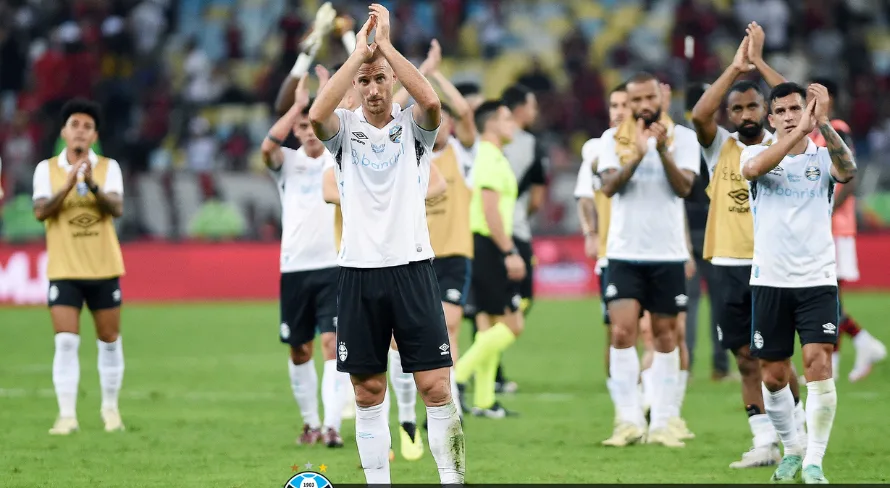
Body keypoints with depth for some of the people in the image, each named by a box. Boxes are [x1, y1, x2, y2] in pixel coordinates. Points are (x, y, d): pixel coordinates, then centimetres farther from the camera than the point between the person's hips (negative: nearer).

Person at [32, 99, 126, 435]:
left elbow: (117, 209, -14)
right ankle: (67, 415, -12)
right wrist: (67, 186, -26)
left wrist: (92, 185, -31)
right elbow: (40, 212, -12)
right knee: (66, 343, -11)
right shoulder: (47, 169, 1)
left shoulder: (108, 167, 1)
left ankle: (110, 409, 23)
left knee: (109, 341, 8)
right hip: (64, 271, -1)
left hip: (104, 269, 1)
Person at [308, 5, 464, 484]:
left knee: (436, 390, -5)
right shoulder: (345, 128, 5)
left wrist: (385, 44, -17)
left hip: (412, 268, -1)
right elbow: (316, 115, -19)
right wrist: (358, 52, -17)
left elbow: (431, 102, -21)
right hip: (359, 272, 1)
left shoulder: (412, 126, 3)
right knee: (368, 395, 4)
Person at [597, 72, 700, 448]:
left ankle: (661, 423, 8)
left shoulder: (682, 137, 2)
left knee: (665, 335, 3)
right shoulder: (612, 139, 5)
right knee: (622, 332, -11)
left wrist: (662, 150, -24)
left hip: (668, 254, 0)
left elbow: (684, 187, -10)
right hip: (625, 253, 0)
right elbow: (609, 186, -9)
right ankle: (629, 421, -7)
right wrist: (637, 155, -24)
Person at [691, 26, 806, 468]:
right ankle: (765, 443, 5)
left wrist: (760, 63, -12)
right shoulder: (721, 147, 6)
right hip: (730, 266, 2)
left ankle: (797, 429, 16)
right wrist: (735, 68, -15)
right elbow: (699, 115, -13)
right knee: (747, 359, 2)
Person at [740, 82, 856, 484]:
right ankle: (792, 450, 27)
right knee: (774, 376, 6)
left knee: (818, 366, -14)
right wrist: (800, 131, -34)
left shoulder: (823, 156, 2)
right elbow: (754, 168, -23)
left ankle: (814, 462, -8)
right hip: (770, 281, 1)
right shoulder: (756, 153, 3)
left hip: (817, 280, -1)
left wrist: (823, 123, -35)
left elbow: (848, 171, -22)